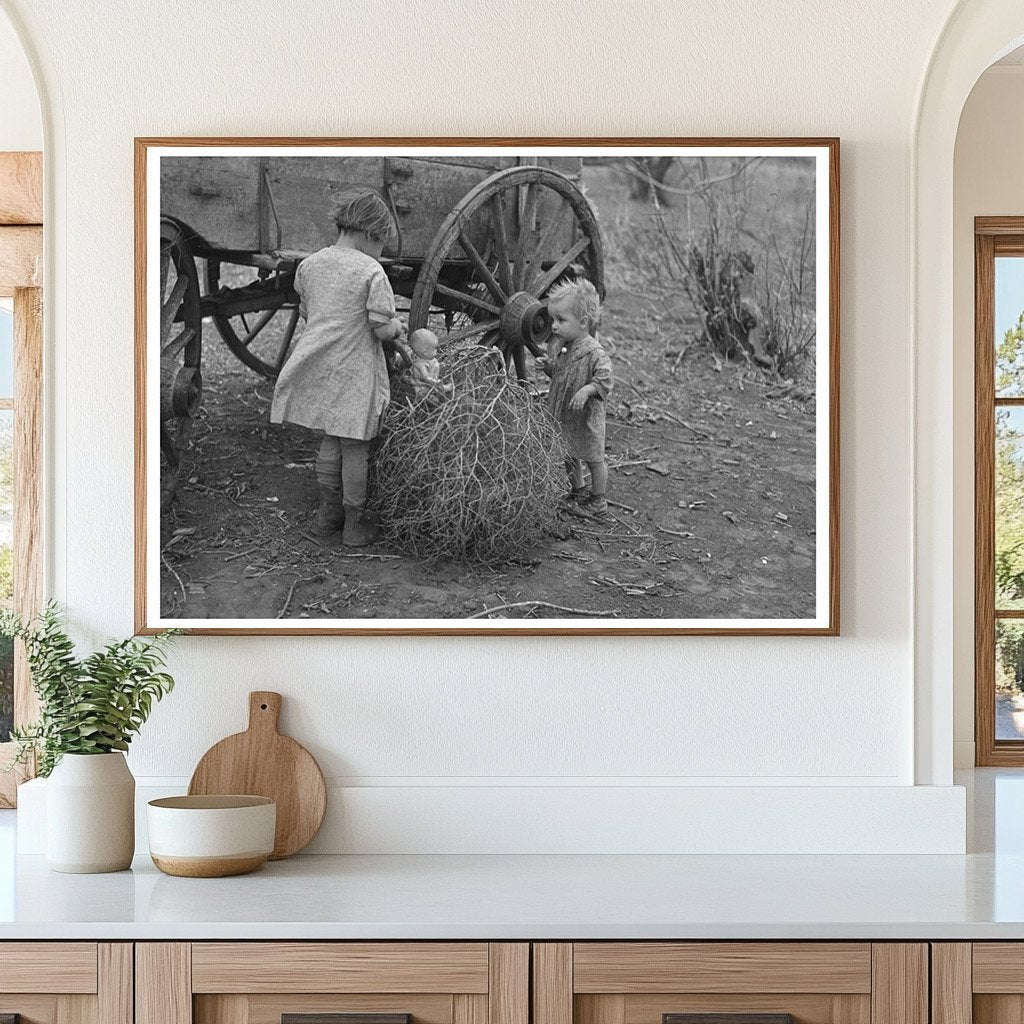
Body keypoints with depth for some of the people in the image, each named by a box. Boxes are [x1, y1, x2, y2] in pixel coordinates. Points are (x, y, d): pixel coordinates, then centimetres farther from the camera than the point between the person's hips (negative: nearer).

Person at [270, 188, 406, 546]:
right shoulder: (371, 272, -13)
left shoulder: (309, 264, 6)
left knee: (331, 440, 19)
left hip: (319, 367, 6)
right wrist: (397, 327, 8)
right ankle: (355, 523, 15)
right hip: (354, 372, -6)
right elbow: (382, 330, -14)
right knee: (356, 448, 6)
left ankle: (328, 514, 26)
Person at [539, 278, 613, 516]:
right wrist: (548, 366, -4)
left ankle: (598, 500, 20)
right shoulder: (562, 347, 2)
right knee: (569, 456, 20)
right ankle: (577, 490, 39)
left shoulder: (595, 353, -22)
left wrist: (586, 391, -37)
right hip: (562, 415, 7)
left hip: (586, 417, -7)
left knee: (593, 457, 8)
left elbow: (604, 380, -24)